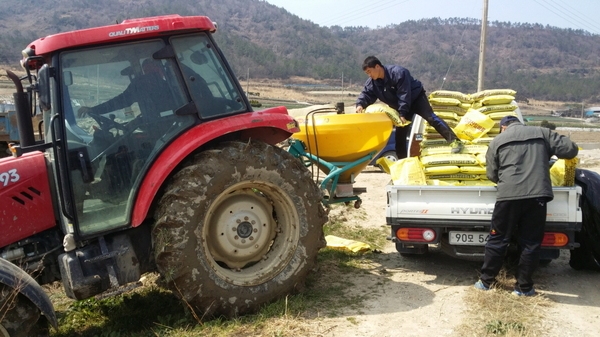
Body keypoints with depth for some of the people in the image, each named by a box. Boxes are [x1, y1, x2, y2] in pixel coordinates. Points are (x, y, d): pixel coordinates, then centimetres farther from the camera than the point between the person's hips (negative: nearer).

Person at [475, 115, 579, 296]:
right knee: (531, 243, 11)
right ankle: (524, 287, 18)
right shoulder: (542, 133, 14)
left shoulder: (497, 141, 11)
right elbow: (571, 149, 10)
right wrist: (548, 154, 29)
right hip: (537, 195, 1)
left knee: (498, 240, 11)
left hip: (509, 195, -1)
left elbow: (492, 174, 13)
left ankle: (485, 281, 20)